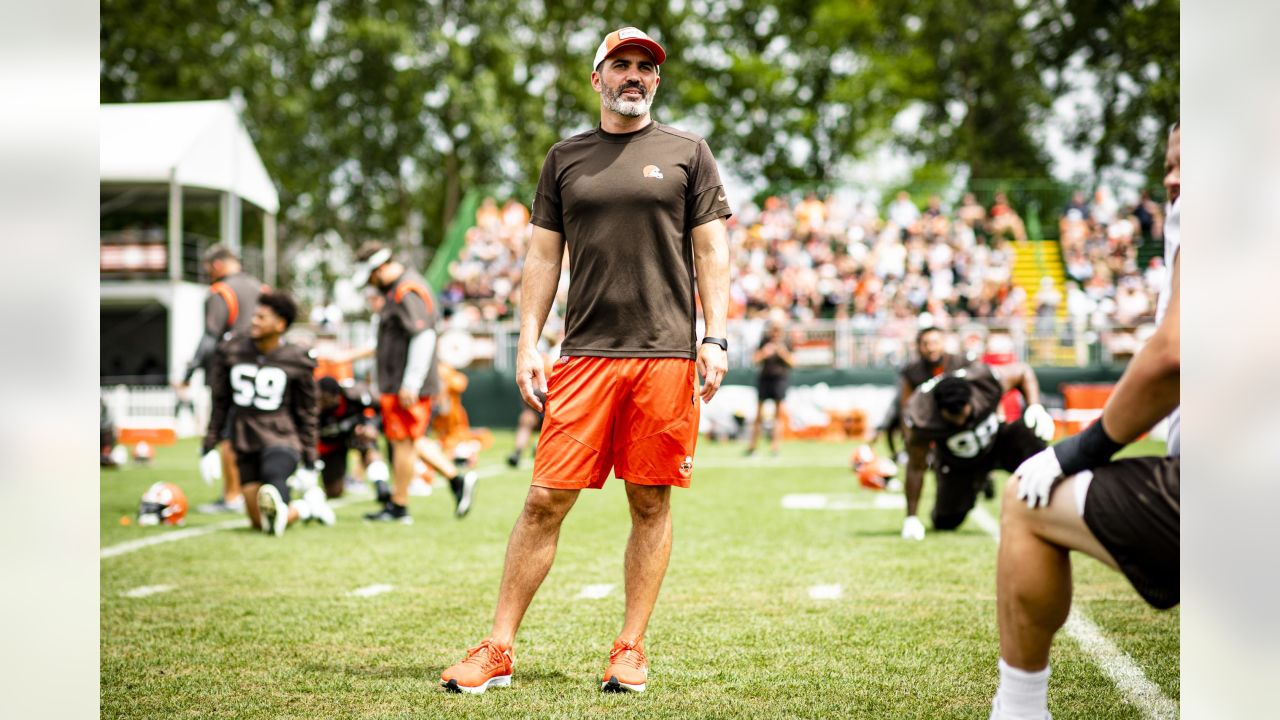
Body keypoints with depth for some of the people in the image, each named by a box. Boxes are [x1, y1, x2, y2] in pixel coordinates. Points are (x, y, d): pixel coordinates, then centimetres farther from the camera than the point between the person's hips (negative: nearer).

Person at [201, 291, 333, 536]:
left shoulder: (296, 360, -4)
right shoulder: (232, 351, 3)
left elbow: (307, 413, 4)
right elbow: (220, 402, 12)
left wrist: (309, 464, 5)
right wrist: (209, 447, 9)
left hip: (280, 440, -5)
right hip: (245, 444, 5)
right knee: (260, 523, 6)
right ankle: (305, 507, 25)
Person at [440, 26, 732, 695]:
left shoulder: (687, 151, 10)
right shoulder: (565, 158, 15)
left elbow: (710, 251, 7)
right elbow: (543, 256, 14)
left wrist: (715, 339, -3)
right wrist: (527, 343, 5)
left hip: (666, 352, -1)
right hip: (585, 353, 1)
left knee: (651, 503, 2)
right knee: (546, 498, -3)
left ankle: (630, 649, 12)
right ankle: (497, 650, 3)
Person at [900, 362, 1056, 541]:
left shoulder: (986, 381, -32)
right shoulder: (920, 418, -35)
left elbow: (1023, 372, -9)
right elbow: (916, 468, -19)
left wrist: (1036, 407, -25)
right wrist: (911, 517, -14)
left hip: (997, 439, 0)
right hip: (959, 464, 0)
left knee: (1031, 434, -31)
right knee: (945, 523, -4)